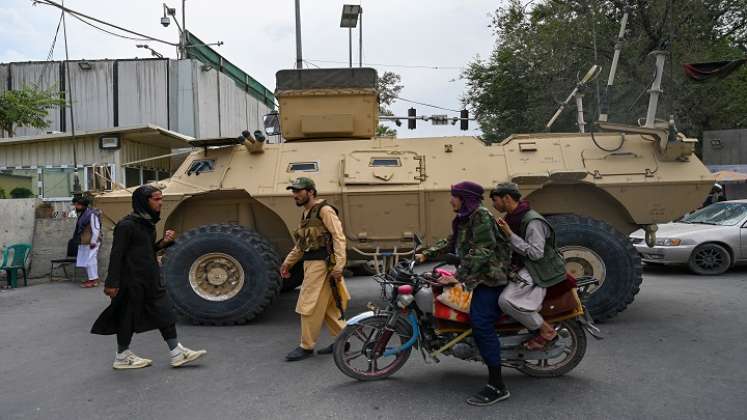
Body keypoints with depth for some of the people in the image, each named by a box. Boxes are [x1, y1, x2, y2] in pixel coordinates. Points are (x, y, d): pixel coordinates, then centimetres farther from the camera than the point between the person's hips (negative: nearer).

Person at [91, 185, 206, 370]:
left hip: (150, 280, 9)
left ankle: (177, 353, 13)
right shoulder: (127, 225, -16)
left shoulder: (148, 223, 9)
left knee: (165, 314, 7)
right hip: (132, 281, -9)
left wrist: (164, 242, 0)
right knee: (128, 316, 5)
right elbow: (116, 254, -16)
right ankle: (122, 357, 23)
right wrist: (112, 283, -17)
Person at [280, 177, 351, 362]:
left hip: (322, 264, -9)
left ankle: (306, 347, 8)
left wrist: (338, 266, -22)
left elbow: (339, 238, -16)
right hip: (310, 264, 9)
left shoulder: (324, 210, -10)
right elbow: (301, 244, 25)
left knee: (309, 306, -4)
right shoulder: (306, 214, 17)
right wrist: (288, 262, 21)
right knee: (327, 306, 13)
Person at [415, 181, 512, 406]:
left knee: (481, 324, -17)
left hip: (490, 276, -10)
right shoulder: (465, 218, 17)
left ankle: (497, 386, -13)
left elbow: (481, 250, -24)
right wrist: (426, 254, 15)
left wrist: (458, 276, -29)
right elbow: (452, 242, 24)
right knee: (478, 323, 15)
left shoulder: (480, 215, -15)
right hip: (480, 276, 10)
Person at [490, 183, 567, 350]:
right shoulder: (513, 218, 12)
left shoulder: (533, 221, -19)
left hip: (539, 271, -10)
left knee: (506, 300, -25)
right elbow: (509, 248, 23)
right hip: (524, 266, 11)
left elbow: (536, 253, -25)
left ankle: (547, 331, -8)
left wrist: (510, 235, -25)